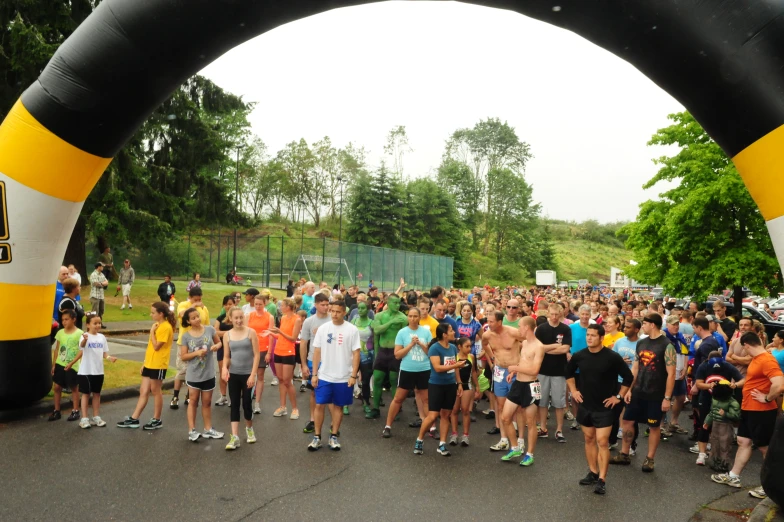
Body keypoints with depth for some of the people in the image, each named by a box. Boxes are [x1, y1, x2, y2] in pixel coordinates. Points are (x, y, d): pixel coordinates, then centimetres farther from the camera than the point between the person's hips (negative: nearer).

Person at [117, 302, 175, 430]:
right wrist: (145, 362, 16)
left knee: (156, 391, 2)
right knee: (143, 391, 11)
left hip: (158, 365, -9)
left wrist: (151, 332, -14)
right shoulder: (157, 325, 12)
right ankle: (133, 419, 17)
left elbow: (156, 346, -20)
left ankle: (157, 420, 15)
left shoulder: (166, 327, -17)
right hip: (149, 364, 9)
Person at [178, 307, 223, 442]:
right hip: (193, 374, -2)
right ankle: (192, 431, 15)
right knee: (193, 401, 9)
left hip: (208, 374, 2)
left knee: (207, 402, 13)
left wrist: (216, 346, -14)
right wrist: (196, 353, -21)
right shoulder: (185, 336, -8)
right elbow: (183, 356, -6)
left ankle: (208, 429, 24)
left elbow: (219, 342, 9)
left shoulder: (210, 330, -6)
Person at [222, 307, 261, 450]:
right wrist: (224, 368, -15)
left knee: (246, 403, 6)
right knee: (234, 404, 2)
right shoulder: (227, 335, 2)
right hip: (233, 375, 2)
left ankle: (249, 429, 31)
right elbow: (226, 356, 6)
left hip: (247, 374, -2)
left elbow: (256, 355, -7)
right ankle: (234, 437, 4)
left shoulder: (251, 333, -6)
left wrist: (253, 375, -13)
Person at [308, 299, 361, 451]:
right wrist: (314, 374, 1)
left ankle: (334, 436, 22)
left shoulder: (352, 330, -7)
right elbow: (317, 352, 3)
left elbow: (356, 354, -5)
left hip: (344, 377, -1)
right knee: (319, 405, 3)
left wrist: (353, 375, -9)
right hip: (324, 375, 1)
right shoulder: (323, 328, -1)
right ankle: (317, 437, 16)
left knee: (338, 406, 10)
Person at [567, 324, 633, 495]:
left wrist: (618, 397, -6)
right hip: (585, 406, 4)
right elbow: (569, 372, 15)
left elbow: (628, 377, -5)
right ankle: (593, 473, 26)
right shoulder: (579, 356, -4)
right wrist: (573, 391, 8)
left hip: (604, 407, -4)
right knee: (589, 439, 13)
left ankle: (602, 480, -1)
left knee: (602, 442, -6)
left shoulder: (612, 357, -15)